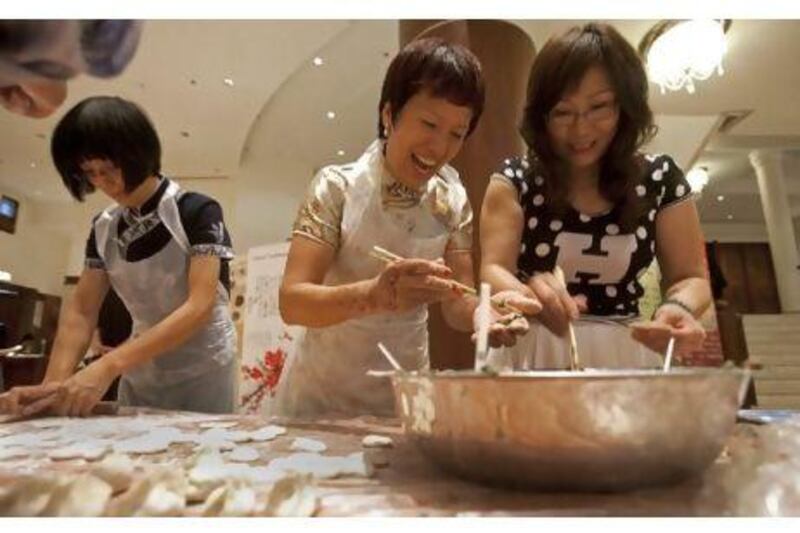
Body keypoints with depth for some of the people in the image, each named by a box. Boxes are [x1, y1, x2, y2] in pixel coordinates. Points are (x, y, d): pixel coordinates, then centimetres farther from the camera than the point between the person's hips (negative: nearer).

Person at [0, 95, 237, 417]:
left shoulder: (197, 211, -15)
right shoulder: (104, 228, 3)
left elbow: (200, 306, -23)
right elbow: (81, 311, 1)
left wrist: (109, 366, -28)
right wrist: (54, 383, -15)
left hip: (202, 372, -4)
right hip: (139, 375, 5)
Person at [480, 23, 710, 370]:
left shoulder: (661, 179, 1)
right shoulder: (514, 179, -5)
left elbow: (690, 277, 5)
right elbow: (493, 270, -13)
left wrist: (678, 306, -18)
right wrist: (530, 293, -34)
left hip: (623, 355, 1)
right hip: (532, 355, 0)